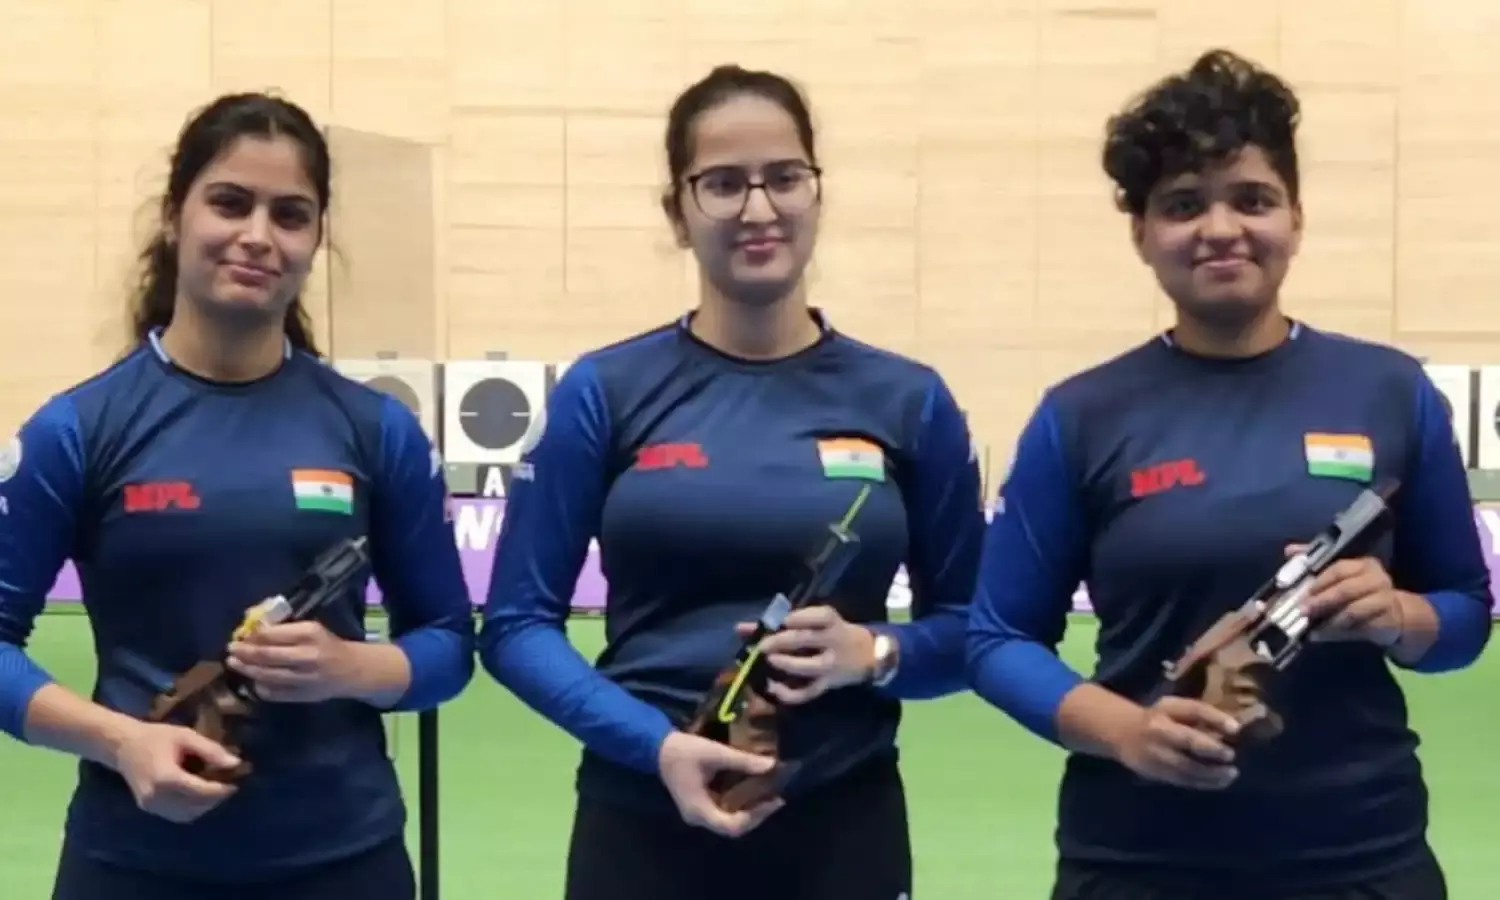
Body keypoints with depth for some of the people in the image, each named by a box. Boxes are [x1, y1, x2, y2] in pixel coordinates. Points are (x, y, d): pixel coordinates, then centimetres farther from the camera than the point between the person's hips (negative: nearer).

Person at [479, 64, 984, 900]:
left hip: (845, 831, 1)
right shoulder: (605, 392, -2)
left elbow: (970, 626, 7)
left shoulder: (908, 400, 1)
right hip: (643, 828, -1)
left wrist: (874, 653, -13)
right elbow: (518, 621, -2)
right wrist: (657, 743, -16)